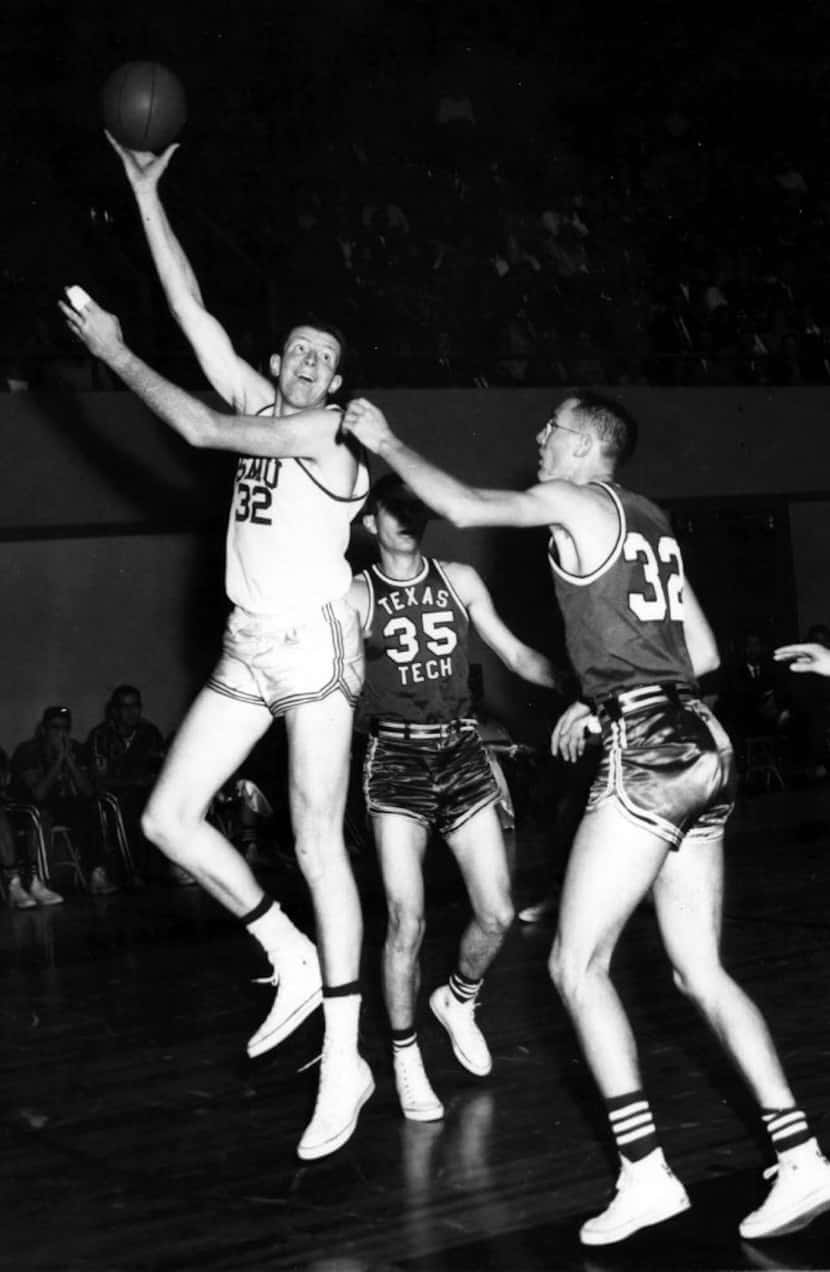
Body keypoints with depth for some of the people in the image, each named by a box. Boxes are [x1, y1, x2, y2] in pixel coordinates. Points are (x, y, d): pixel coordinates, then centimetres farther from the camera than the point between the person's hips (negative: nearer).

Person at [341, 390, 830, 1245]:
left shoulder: (576, 502, -2)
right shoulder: (650, 524, 20)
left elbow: (463, 506, -5)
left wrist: (386, 443, 10)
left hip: (647, 753, -8)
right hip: (701, 748, 9)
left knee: (576, 963, -3)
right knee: (700, 973, 11)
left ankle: (646, 1173, -7)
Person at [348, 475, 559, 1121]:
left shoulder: (459, 580, 8)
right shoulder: (357, 596, -1)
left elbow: (515, 654, 11)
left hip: (462, 753, 3)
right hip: (398, 759, -3)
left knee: (498, 913, 0)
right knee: (407, 919, -11)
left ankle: (459, 1001, 31)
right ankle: (406, 1060, 7)